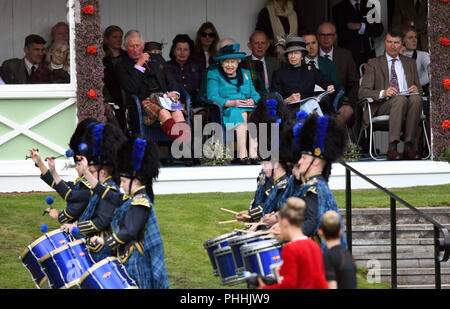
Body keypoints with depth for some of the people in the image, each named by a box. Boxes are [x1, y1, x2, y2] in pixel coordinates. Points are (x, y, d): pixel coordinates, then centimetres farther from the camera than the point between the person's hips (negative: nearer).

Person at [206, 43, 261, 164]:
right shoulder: (214, 75, 12)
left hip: (248, 109, 3)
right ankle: (242, 155, -42)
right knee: (242, 115, -36)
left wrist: (252, 101, -6)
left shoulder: (245, 74, 26)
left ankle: (253, 154, -42)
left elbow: (255, 94, 19)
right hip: (226, 111, -3)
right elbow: (212, 97, -2)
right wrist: (231, 103, -15)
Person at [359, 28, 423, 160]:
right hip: (383, 107, -3)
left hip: (409, 103, 3)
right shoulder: (374, 64, 13)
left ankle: (409, 147, -36)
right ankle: (392, 148, -45)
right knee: (400, 99, -38)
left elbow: (419, 88, 23)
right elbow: (363, 92, 3)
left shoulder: (410, 63, 24)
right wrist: (382, 93, -17)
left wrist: (416, 89, -4)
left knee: (416, 98, -34)